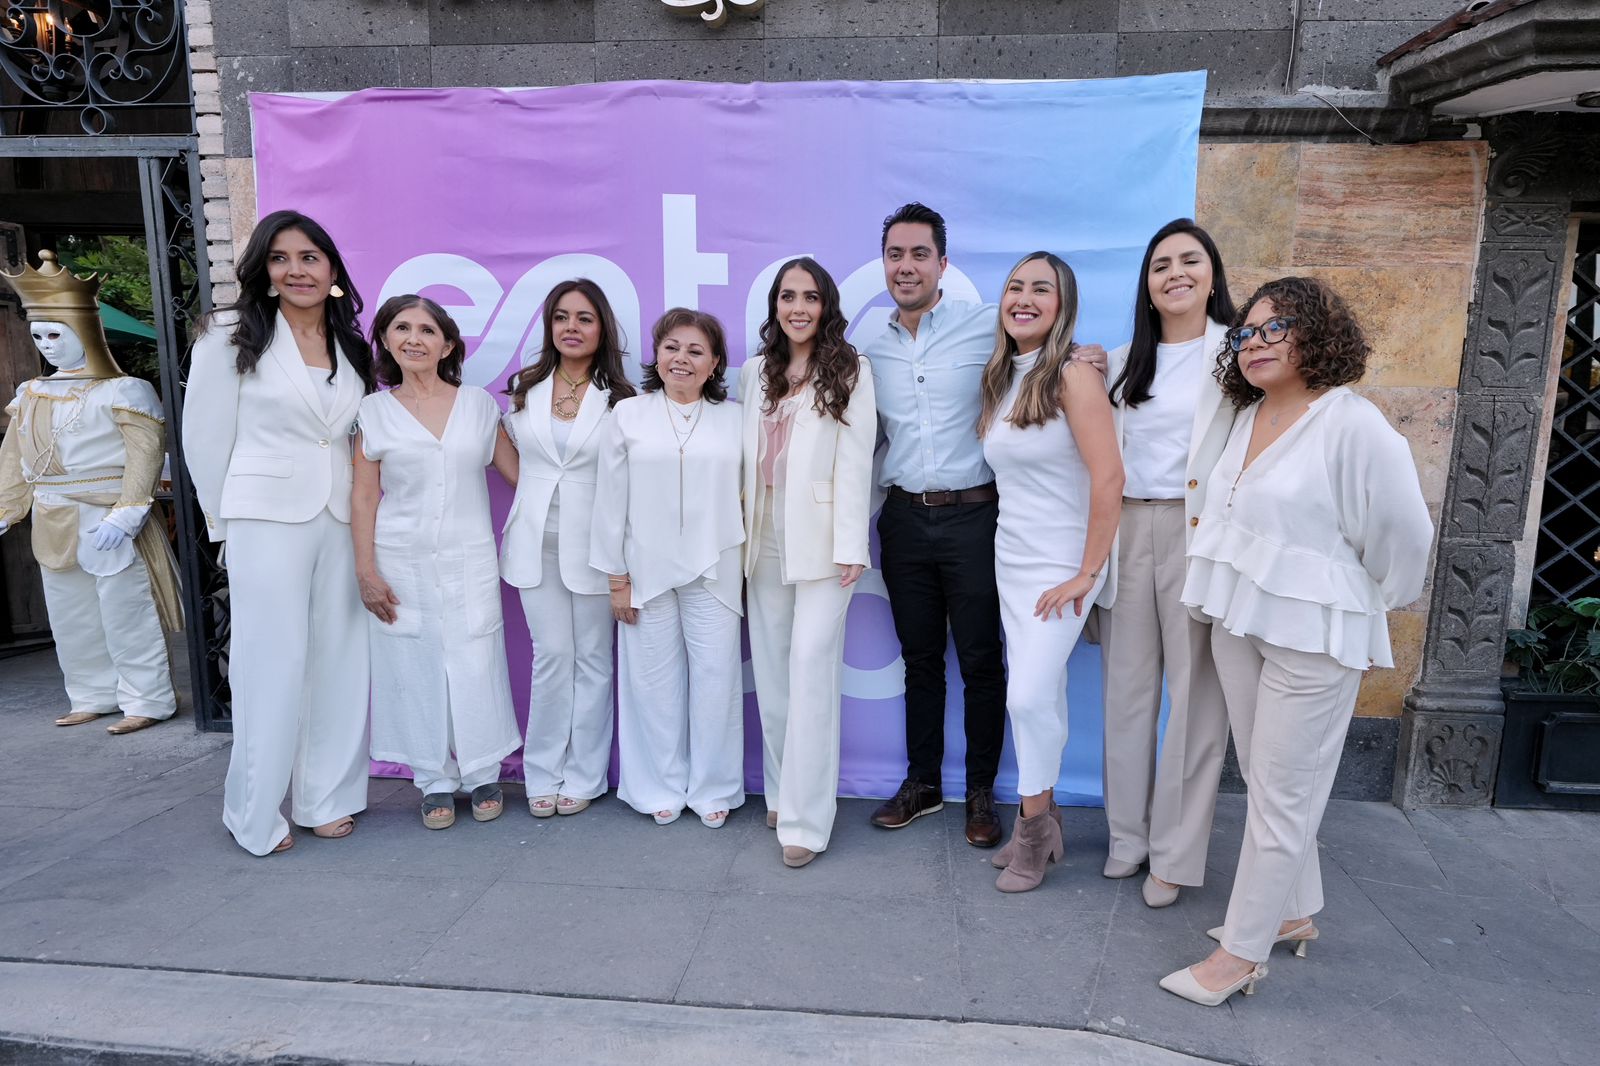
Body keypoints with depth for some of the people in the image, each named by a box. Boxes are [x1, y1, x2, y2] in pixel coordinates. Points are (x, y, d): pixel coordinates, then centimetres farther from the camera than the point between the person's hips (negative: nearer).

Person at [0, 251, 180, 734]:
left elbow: (145, 454, -17)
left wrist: (125, 515, -24)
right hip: (55, 527, 8)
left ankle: (147, 700, 9)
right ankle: (94, 696, 28)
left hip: (107, 522, -8)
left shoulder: (122, 391, -10)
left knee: (125, 614, -1)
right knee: (71, 618, 15)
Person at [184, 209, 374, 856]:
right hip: (267, 524, -4)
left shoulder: (352, 348, 12)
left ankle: (326, 798, 21)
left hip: (342, 523, 4)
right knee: (272, 666, 0)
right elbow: (205, 438, 0)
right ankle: (255, 814, 15)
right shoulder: (231, 337, -1)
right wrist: (228, 524, 4)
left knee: (338, 662, 6)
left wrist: (362, 511, 11)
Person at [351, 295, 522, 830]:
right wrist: (366, 571, -3)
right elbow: (364, 496, 1)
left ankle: (483, 774, 20)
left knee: (475, 664, 2)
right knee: (416, 668, 5)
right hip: (402, 563, 0)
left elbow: (516, 471, 8)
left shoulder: (478, 404, 5)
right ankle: (435, 781, 20)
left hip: (469, 559, 0)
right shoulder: (375, 411, 3)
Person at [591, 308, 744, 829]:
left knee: (716, 679, 3)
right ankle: (661, 787, 24)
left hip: (712, 572, 0)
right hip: (647, 571, 0)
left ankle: (713, 789, 20)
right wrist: (617, 579, 0)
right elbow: (610, 500, 2)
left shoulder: (734, 419, 4)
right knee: (655, 682, 7)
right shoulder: (628, 415, 2)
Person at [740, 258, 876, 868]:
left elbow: (854, 461, -7)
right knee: (772, 670, 9)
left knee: (811, 668, -8)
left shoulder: (850, 372, 0)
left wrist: (851, 546, -12)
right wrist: (738, 529, 8)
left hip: (819, 537, -5)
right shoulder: (755, 372, 14)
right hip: (763, 536, 5)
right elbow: (743, 453, 13)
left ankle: (805, 818, -2)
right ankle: (781, 790, 23)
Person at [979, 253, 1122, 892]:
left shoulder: (1073, 376, -13)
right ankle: (1043, 817, 25)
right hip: (1010, 560, 6)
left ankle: (1034, 828, 14)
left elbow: (1108, 477, -18)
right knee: (1038, 695, 11)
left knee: (1030, 695, -7)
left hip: (1060, 565, -6)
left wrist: (1088, 572, -16)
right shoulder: (1000, 379, 9)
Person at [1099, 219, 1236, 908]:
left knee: (1195, 695, 1)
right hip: (1125, 532, 5)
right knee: (1127, 689, 10)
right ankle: (1128, 834, 24)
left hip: (1198, 534, -4)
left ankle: (1176, 855, 14)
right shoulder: (1124, 363, 15)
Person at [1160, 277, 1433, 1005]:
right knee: (1265, 782, 16)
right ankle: (1294, 913, 34)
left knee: (1281, 796, 2)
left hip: (1311, 638, -7)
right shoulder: (1245, 416, 8)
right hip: (1238, 622, 7)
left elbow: (1404, 535, -10)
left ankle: (1241, 954, 12)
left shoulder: (1354, 426, -15)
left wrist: (1361, 614, 0)